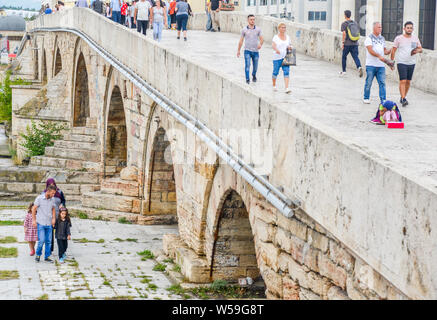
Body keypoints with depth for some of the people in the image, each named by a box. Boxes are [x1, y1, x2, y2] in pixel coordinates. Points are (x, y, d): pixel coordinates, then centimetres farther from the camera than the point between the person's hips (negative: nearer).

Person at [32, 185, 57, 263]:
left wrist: (54, 218, 2)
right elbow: (34, 209, -4)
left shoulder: (52, 200, 4)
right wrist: (34, 220, -8)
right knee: (41, 240, -10)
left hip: (49, 224, 4)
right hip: (41, 223, -4)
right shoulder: (39, 198, -9)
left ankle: (47, 257, 16)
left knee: (48, 241, 5)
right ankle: (38, 254, 12)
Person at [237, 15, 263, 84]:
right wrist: (238, 50, 9)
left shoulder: (258, 29, 2)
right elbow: (241, 40, 7)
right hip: (247, 50, -2)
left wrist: (260, 44, -22)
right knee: (247, 65, -17)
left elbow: (261, 39, 1)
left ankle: (254, 75, 42)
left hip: (255, 51, 2)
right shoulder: (244, 29, 1)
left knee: (255, 66, 13)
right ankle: (247, 79, -16)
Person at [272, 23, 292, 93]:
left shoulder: (287, 37, 11)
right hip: (277, 58, -3)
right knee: (275, 72, 6)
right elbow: (273, 45, -23)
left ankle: (287, 88, -17)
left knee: (286, 72, -10)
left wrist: (290, 47, -2)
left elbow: (290, 45, 23)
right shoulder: (276, 37, -5)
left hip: (285, 58, 3)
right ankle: (274, 85, 32)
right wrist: (276, 50, -44)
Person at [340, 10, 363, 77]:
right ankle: (359, 67, -30)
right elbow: (358, 33, 13)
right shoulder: (355, 23, 11)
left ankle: (344, 71, 22)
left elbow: (344, 33, -15)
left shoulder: (344, 24, -5)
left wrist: (343, 43, -10)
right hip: (355, 44, 3)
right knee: (356, 57, -3)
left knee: (344, 57, 15)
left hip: (347, 44, -3)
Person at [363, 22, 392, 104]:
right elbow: (370, 50, -15)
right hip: (371, 65, -5)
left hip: (381, 65, 5)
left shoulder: (382, 38, 17)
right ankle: (366, 98, 17)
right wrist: (379, 56, -28)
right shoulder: (369, 38, -3)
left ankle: (383, 100, -5)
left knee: (382, 83, -4)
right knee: (369, 82, 2)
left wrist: (390, 51, -2)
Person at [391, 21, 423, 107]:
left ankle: (403, 97, 22)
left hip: (412, 63, 4)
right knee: (403, 81, -13)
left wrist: (417, 51, -13)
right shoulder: (399, 38, -2)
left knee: (408, 82, 9)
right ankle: (403, 99, -17)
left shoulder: (415, 38, 7)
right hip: (402, 63, -4)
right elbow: (394, 50, 0)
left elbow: (421, 49, 10)